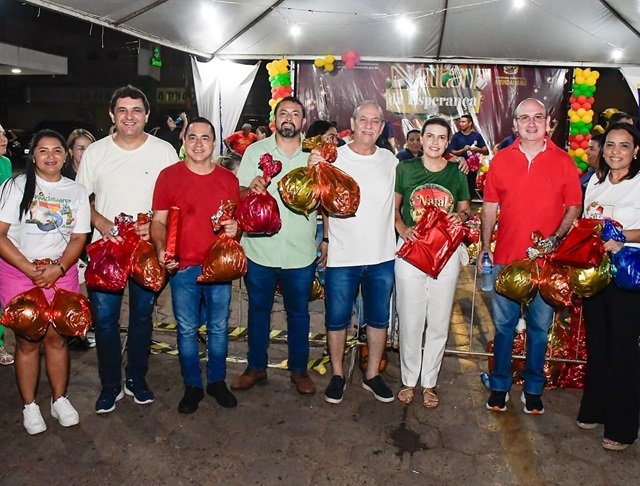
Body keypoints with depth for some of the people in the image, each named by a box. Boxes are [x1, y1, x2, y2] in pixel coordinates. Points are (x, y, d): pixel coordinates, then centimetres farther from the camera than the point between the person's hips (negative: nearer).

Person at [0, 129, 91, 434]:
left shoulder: (76, 192, 5)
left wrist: (58, 268, -13)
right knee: (27, 340, 4)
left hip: (61, 274, 2)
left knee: (56, 337, 6)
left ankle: (59, 399, 22)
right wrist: (30, 270, -15)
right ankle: (29, 406, 18)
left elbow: (78, 239, 4)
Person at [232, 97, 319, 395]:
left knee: (299, 312, 13)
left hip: (301, 252, 0)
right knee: (258, 310, 13)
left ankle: (299, 369, 30)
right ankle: (256, 368, 30)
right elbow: (239, 192, 0)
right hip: (260, 249, 0)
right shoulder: (256, 151, 2)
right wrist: (251, 189, -21)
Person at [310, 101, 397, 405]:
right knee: (337, 319, 8)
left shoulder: (390, 160, 5)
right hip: (342, 257, -3)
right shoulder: (333, 158, -6)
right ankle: (337, 374, 27)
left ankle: (372, 374, 31)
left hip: (382, 256, 3)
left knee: (378, 319, 14)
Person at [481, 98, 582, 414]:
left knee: (539, 326, 9)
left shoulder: (563, 161, 1)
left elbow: (574, 207, 4)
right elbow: (490, 207, 7)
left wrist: (557, 237, -12)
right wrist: (485, 247, 3)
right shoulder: (500, 160, 3)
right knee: (503, 324, 9)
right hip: (506, 258, 1)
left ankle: (533, 388, 26)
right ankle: (499, 385, 25)